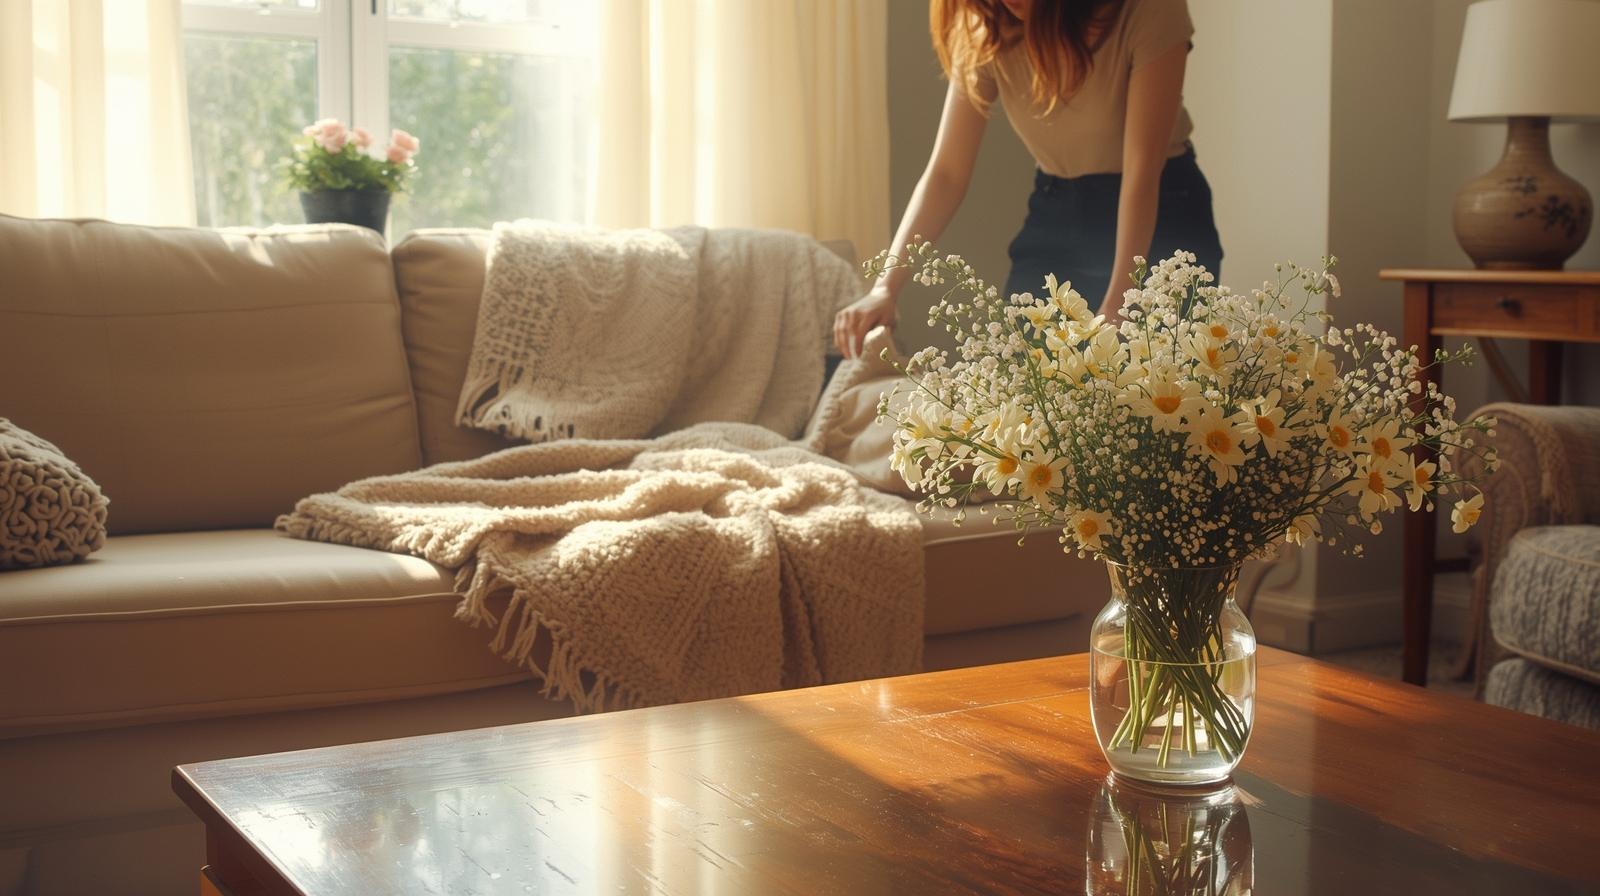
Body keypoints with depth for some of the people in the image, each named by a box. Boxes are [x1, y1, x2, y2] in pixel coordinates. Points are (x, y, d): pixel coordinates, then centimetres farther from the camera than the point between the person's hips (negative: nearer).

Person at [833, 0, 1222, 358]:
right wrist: (885, 286, -25)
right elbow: (946, 173, -12)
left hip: (1159, 214, -3)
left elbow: (1143, 170, -25)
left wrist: (1115, 307, -31)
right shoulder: (983, 31, -10)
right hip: (1054, 217, 4)